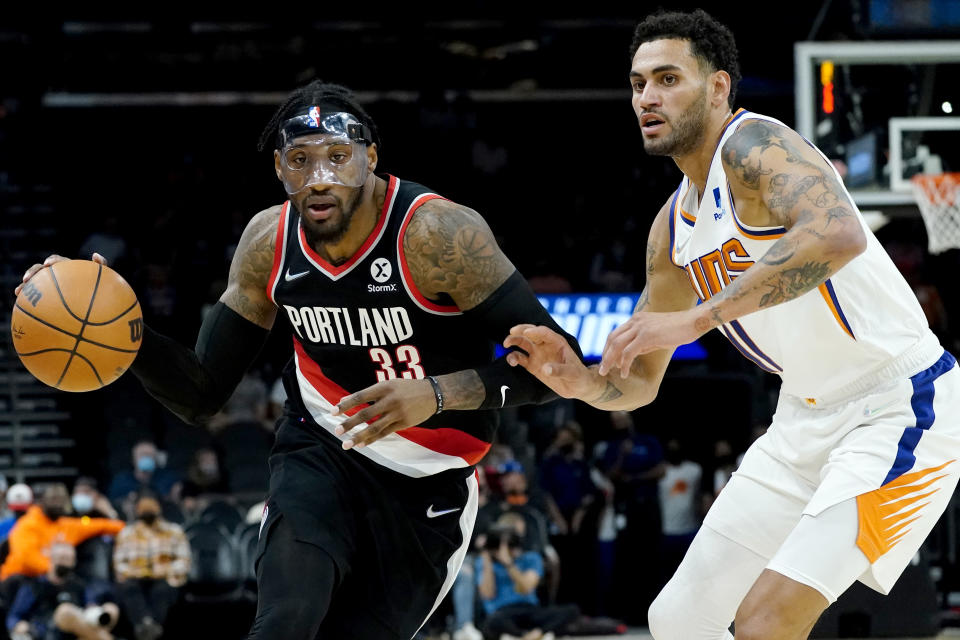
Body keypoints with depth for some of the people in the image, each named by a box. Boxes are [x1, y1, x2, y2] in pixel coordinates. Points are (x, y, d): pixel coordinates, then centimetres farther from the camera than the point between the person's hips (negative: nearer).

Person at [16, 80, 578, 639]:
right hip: (320, 453, 2)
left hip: (426, 487, -2)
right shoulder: (269, 242, -7)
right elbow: (202, 397, 1)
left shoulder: (437, 233, -24)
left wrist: (438, 392, -37)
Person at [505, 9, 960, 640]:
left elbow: (840, 234, -39)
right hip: (806, 418, 9)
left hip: (898, 405, -9)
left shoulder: (751, 145, -17)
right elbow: (639, 383, 17)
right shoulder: (672, 230, 9)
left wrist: (696, 318, -38)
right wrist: (583, 382, -7)